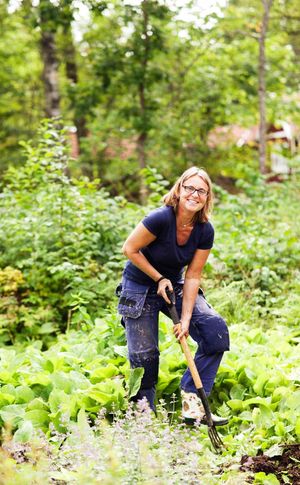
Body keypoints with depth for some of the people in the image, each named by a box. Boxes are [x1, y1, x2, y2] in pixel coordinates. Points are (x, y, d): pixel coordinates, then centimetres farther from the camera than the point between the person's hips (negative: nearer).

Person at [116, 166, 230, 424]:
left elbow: (192, 276, -9)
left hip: (174, 287, 5)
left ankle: (191, 397, -8)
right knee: (144, 355, -8)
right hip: (140, 288, -4)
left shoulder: (205, 231, -13)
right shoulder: (161, 218, -28)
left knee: (216, 328, -16)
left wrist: (186, 319, -15)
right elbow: (130, 249, -17)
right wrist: (159, 279, -15)